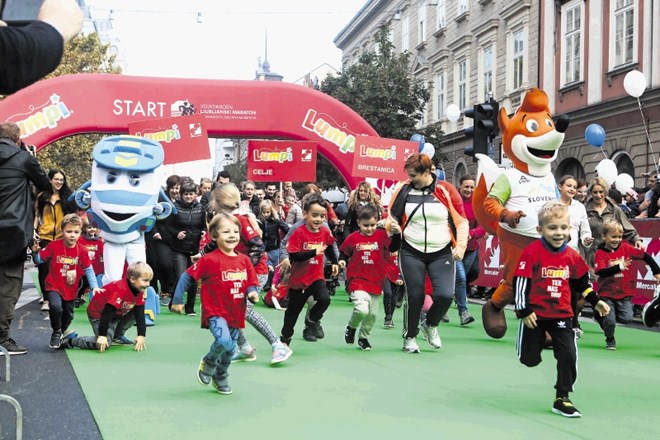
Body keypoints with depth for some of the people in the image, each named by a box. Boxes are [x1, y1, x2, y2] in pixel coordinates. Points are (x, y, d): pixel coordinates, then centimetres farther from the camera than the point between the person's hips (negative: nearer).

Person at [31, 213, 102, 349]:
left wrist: (94, 286, -12)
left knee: (68, 315, 18)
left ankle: (62, 332, 50)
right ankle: (56, 333, -5)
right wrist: (35, 252, -25)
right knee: (55, 306, -30)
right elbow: (40, 260, -4)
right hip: (54, 287, -3)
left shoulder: (81, 250, -8)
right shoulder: (54, 246, -13)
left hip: (71, 289, 3)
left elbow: (88, 269, -4)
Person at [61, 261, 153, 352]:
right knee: (105, 344, -24)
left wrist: (141, 336, -12)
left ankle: (117, 336, 11)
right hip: (98, 314, -9)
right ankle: (70, 340, -10)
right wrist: (102, 335, -37)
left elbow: (140, 314, -6)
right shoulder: (120, 290, -33)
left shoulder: (139, 291, -8)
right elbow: (107, 313, -35)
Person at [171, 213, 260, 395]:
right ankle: (208, 363, 5)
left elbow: (251, 283, 9)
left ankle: (220, 378, 44)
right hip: (215, 312, -6)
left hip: (236, 313, 6)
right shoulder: (210, 260, -14)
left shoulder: (244, 260, 2)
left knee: (229, 350, 16)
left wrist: (252, 293, -13)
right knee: (224, 341, -28)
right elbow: (187, 277, -8)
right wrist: (177, 300, -6)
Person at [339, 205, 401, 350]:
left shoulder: (381, 235, 1)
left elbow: (393, 248, -11)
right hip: (357, 280, -3)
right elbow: (343, 253, 12)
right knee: (362, 310, -21)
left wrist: (397, 234, -25)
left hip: (376, 282, 3)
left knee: (372, 314, 12)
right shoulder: (352, 238, -1)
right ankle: (351, 327, 10)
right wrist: (342, 261, -8)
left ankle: (363, 337, 35)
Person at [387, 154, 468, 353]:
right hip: (411, 253, 1)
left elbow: (461, 221, 0)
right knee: (415, 297, 0)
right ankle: (410, 337, 24)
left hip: (441, 253, -1)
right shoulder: (403, 189, -1)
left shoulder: (446, 190, -5)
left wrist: (461, 245, -11)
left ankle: (430, 325, 18)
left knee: (445, 295, -13)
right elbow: (392, 216, 9)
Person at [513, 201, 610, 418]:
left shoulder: (572, 256, 0)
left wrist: (596, 302, 9)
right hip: (535, 314, -3)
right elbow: (520, 282, -14)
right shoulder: (532, 252, -16)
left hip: (562, 315, 3)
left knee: (569, 355, -8)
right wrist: (524, 311, -15)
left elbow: (582, 282, 16)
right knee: (529, 359, 8)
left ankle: (562, 398, 6)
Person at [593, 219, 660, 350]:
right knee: (609, 321, -9)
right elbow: (601, 272, -25)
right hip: (607, 293, -3)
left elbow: (645, 256, 5)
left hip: (625, 292, 3)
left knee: (626, 318, -11)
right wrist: (619, 267, -35)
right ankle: (610, 340, 24)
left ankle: (603, 316, 21)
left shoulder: (626, 248, -2)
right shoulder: (600, 253, -11)